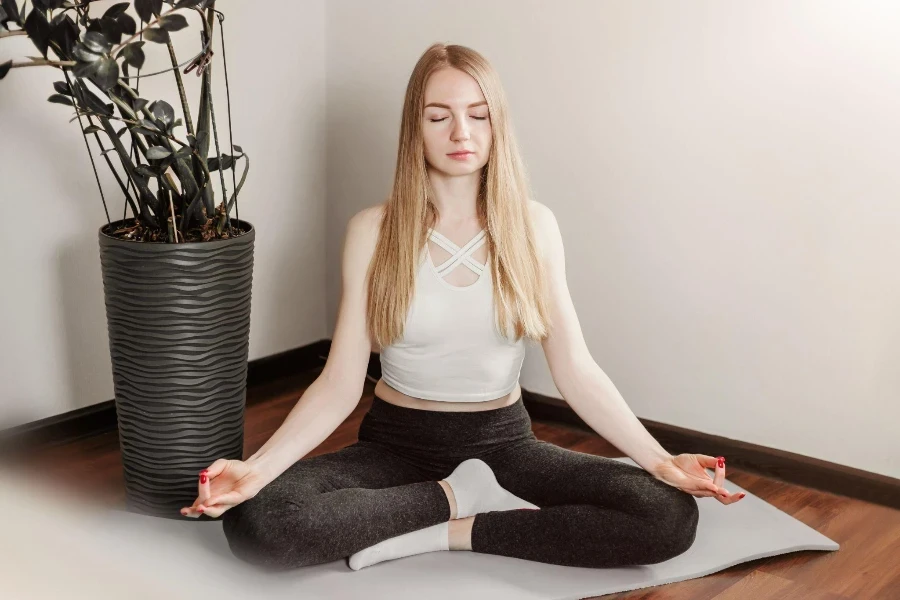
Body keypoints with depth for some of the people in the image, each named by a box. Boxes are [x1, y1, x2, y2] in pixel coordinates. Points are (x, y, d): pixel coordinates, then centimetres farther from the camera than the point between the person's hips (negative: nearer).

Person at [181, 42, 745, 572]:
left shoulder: (533, 225, -2)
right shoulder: (374, 231, -5)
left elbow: (576, 367, -3)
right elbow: (340, 383, -8)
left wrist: (658, 458, -16)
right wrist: (257, 467, -23)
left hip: (502, 442, 1)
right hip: (397, 444, -1)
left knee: (671, 516, -22)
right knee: (256, 521, -29)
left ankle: (449, 533, -13)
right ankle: (461, 497, -11)